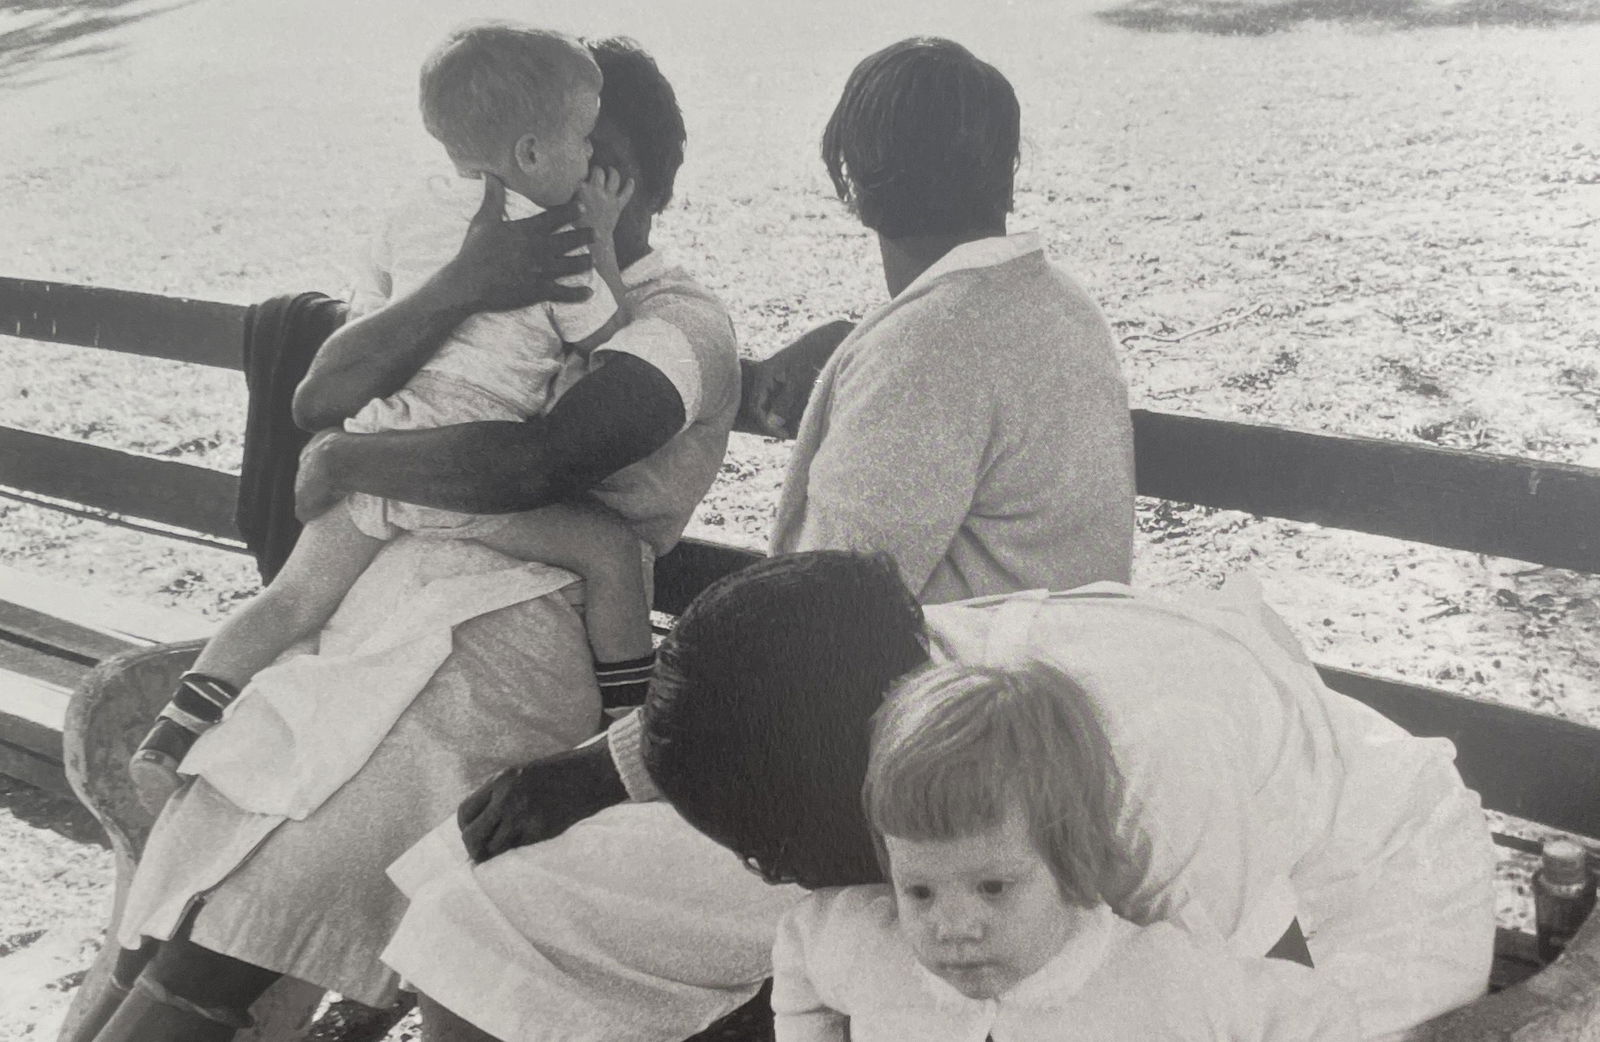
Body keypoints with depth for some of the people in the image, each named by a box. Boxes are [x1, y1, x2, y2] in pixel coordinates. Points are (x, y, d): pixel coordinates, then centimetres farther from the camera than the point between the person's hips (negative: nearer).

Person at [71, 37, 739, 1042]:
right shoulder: (497, 269, 22)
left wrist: (344, 459, -4)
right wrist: (458, 289, -9)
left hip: (515, 630, -7)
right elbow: (321, 399, 6)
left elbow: (532, 464, -18)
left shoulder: (681, 320, 1)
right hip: (384, 588, 7)